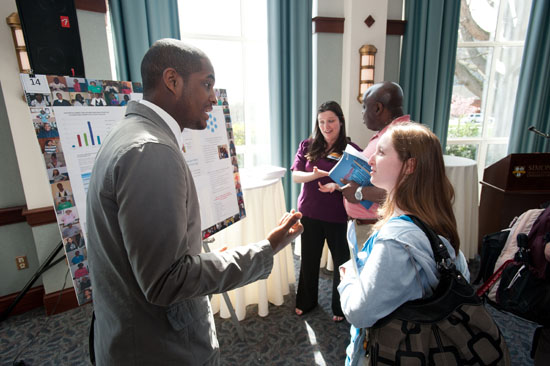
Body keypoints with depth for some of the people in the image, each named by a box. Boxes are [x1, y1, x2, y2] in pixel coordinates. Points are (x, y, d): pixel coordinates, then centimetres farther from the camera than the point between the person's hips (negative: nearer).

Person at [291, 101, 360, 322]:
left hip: (338, 216, -2)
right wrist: (314, 175, -23)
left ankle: (340, 307, 36)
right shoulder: (308, 146, 2)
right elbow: (295, 175, -3)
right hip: (309, 212, 3)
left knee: (342, 261, 11)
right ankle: (306, 301, 41)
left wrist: (337, 185, -26)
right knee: (309, 259, 17)